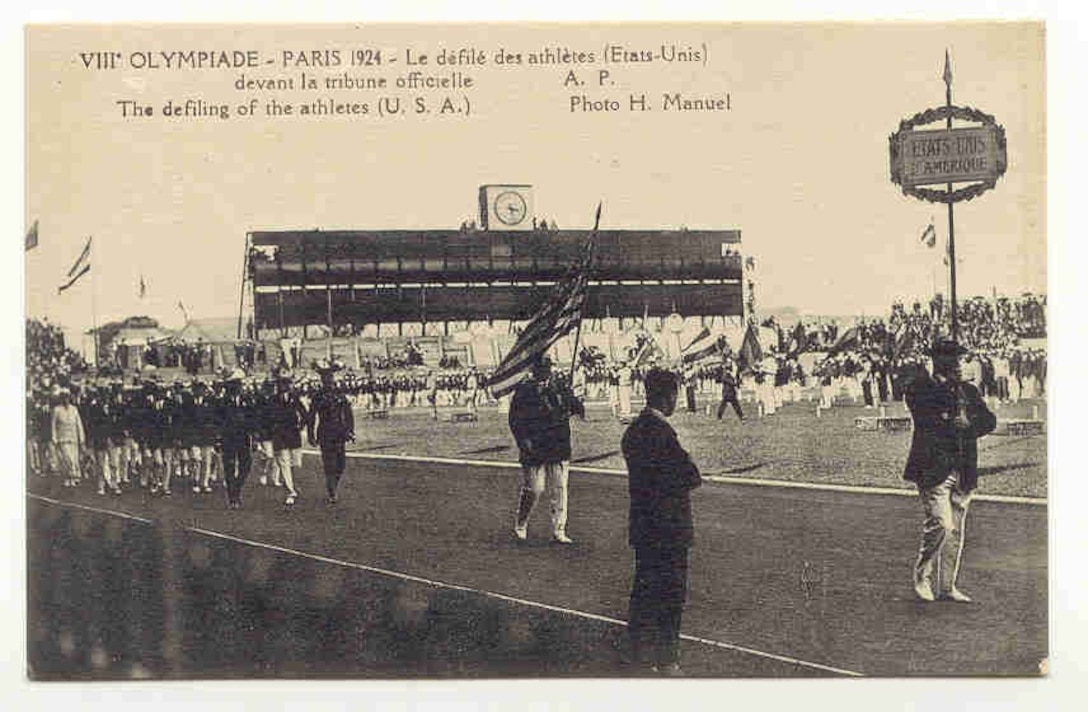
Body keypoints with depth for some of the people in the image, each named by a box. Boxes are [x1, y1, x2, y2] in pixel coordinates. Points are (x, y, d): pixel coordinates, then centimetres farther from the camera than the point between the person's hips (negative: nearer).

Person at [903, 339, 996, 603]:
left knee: (956, 531, 7)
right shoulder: (920, 387, 0)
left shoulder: (969, 390, 18)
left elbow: (989, 420, 9)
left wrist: (968, 424, -10)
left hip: (963, 471, 6)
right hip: (933, 468, -6)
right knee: (940, 524, -15)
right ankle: (922, 577, 3)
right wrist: (947, 385, -14)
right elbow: (924, 416, -18)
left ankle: (947, 586, 15)